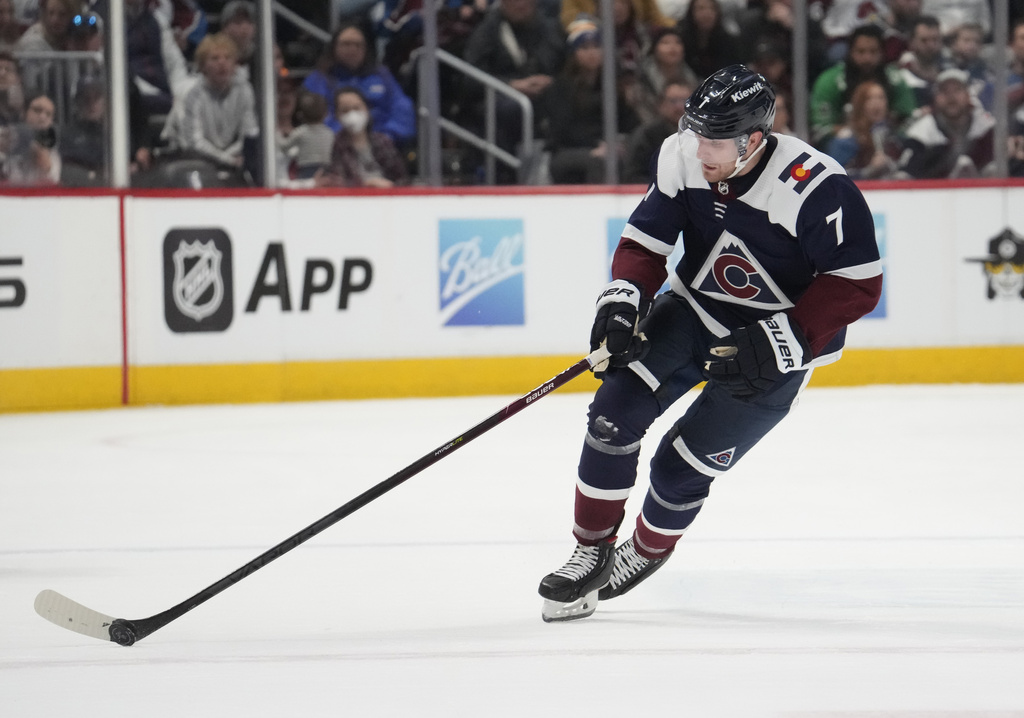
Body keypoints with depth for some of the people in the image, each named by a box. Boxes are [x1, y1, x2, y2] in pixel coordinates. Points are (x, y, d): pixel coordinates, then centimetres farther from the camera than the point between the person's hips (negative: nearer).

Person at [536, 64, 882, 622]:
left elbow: (858, 284, -23)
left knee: (682, 467, -5)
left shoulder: (816, 189, -30)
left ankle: (646, 552, 27)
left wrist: (778, 341, -29)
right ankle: (592, 552, 3)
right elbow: (645, 242, -3)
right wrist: (622, 300, -23)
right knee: (616, 409, -15)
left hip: (778, 348, -5)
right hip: (695, 310, 5)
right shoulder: (682, 158, -14)